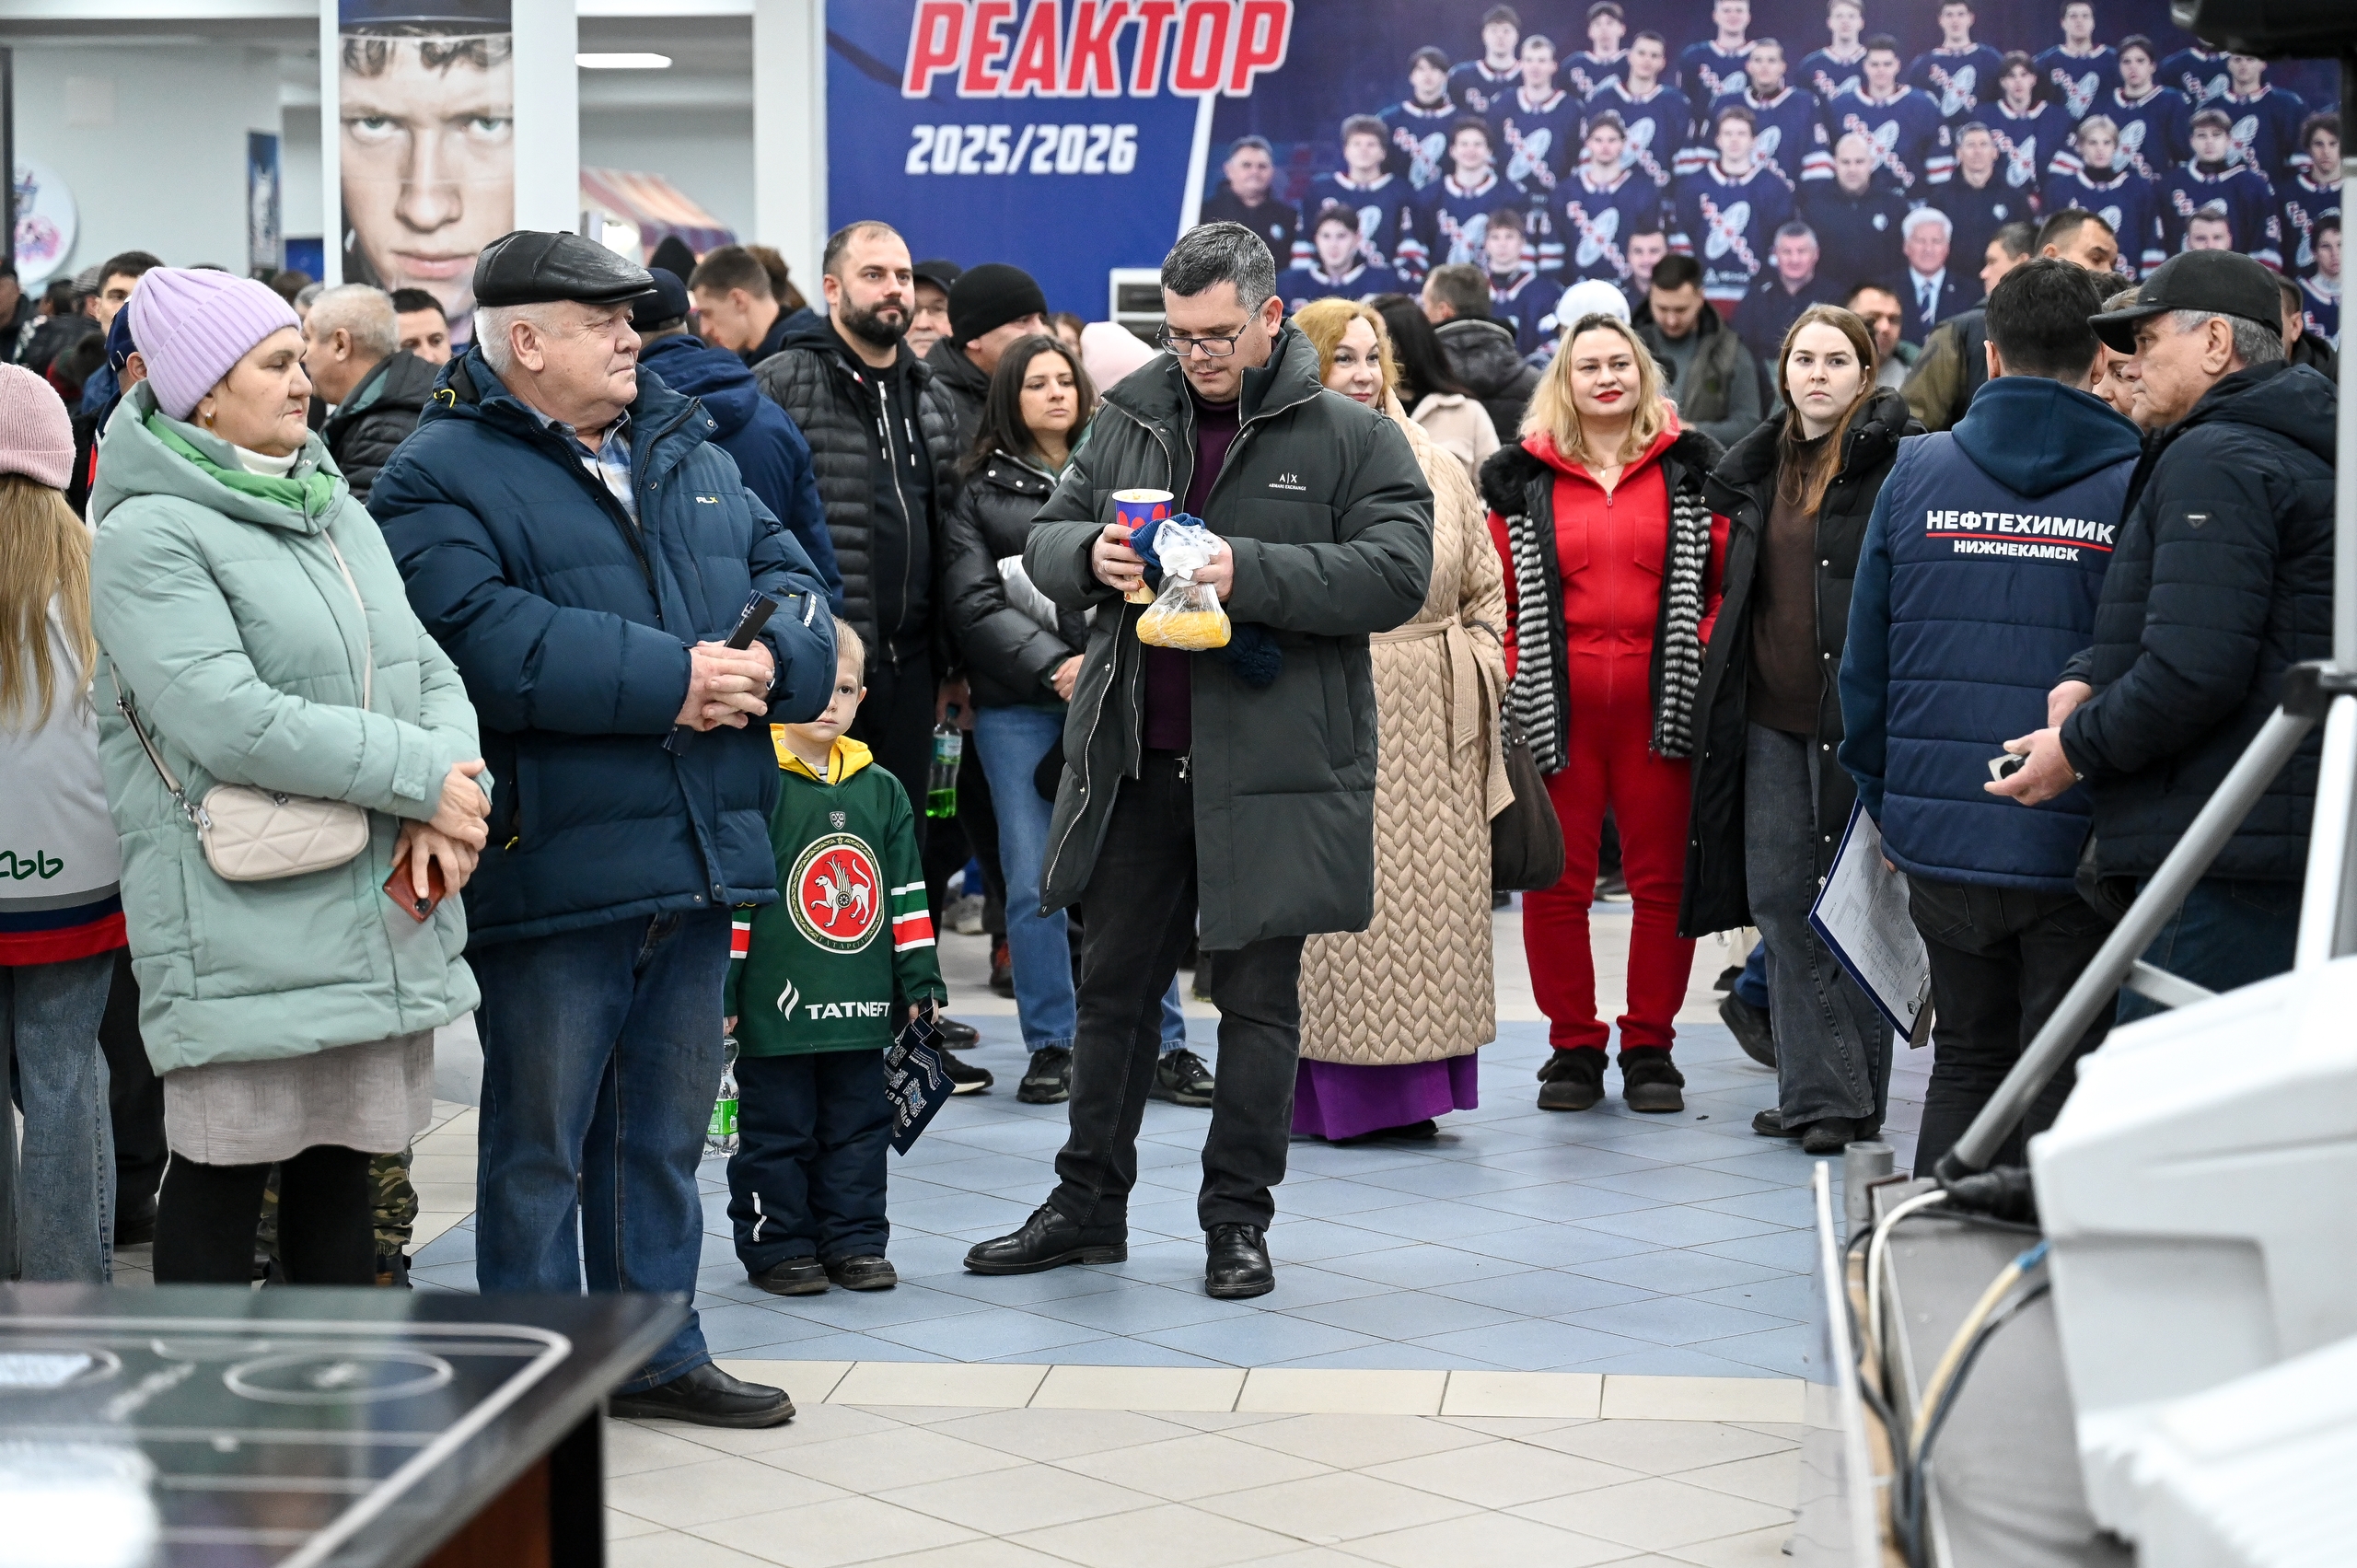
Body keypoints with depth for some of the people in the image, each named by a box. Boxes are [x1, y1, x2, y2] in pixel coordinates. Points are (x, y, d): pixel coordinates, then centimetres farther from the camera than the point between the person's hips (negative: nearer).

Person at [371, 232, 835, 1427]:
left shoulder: (688, 454, 16)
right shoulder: (443, 477, -8)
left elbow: (792, 580, 13)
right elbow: (490, 644, -22)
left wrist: (767, 660, -11)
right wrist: (668, 681, -22)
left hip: (698, 856, 7)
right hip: (553, 866, -7)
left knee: (665, 1128, 17)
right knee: (541, 1141, 2)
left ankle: (657, 1351, 29)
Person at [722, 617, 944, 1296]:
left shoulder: (881, 790, 9)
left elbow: (906, 894, 14)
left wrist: (921, 981, 11)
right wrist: (719, 990, -9)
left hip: (860, 1009, 5)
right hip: (775, 1007, -5)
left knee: (859, 1128, 11)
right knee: (775, 1131, 4)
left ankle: (854, 1240, 20)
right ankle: (775, 1244, 14)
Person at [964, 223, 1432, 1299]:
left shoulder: (1353, 438, -3)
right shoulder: (1131, 422, 11)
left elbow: (1396, 574, -14)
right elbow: (1043, 542, 15)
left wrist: (1247, 572, -23)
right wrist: (1090, 556, -9)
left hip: (1271, 764, -4)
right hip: (1134, 763, 4)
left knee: (1257, 998, 4)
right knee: (1113, 985, 12)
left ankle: (1238, 1217, 16)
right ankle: (1089, 1202, 24)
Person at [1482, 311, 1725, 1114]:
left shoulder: (1689, 469, 8)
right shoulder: (1522, 479, 8)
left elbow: (1731, 575, 9)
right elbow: (1498, 596, 9)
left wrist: (1704, 658, -2)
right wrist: (1509, 684, -1)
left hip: (1660, 708, 0)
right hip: (1557, 710, 0)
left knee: (1663, 880, 3)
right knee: (1556, 884, 2)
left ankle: (1649, 1047, 15)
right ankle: (1574, 1046, 14)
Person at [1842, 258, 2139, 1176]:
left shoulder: (1916, 473, 2)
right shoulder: (2136, 487, -6)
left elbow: (1865, 660, 6)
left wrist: (1884, 803, 15)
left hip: (1941, 838, 3)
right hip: (2081, 848, -3)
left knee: (1967, 1061, 17)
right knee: (2065, 1082, 5)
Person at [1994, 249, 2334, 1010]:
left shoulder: (2216, 462, -11)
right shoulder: (2297, 454, 23)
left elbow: (2194, 669, -20)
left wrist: (2077, 748, -8)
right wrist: (2089, 678, 9)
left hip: (2227, 857, -11)